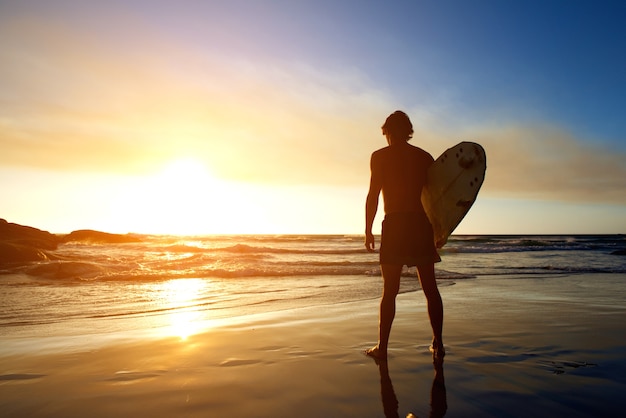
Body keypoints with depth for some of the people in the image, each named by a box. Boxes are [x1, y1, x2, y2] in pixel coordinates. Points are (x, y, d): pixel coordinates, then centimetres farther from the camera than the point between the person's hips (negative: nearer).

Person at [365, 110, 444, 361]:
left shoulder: (380, 156, 2)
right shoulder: (425, 157, 13)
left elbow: (373, 195, -5)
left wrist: (368, 231, -1)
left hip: (395, 225, -3)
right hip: (422, 224, 4)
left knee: (389, 290, 1)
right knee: (430, 287, 11)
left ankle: (382, 347, 6)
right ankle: (438, 345, 16)